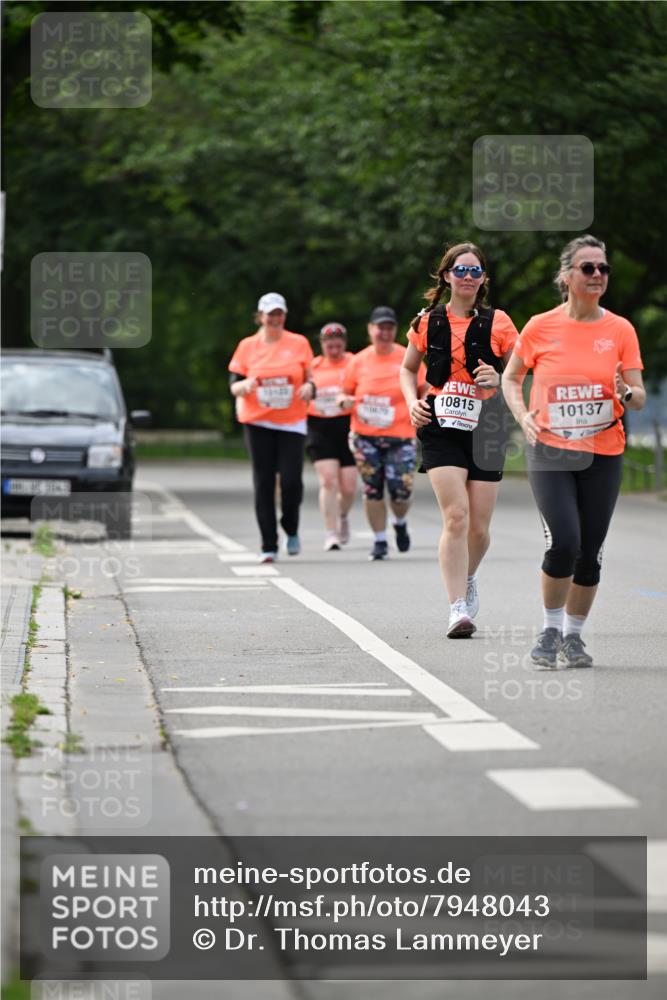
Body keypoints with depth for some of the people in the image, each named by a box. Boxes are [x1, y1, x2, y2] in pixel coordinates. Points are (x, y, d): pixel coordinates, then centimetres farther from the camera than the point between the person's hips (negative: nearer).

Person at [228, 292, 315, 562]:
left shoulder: (299, 343, 6)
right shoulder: (247, 346, 6)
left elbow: (309, 378, 13)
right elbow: (234, 385, 7)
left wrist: (309, 387, -11)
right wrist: (245, 385, -16)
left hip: (292, 421, 0)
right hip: (257, 423, 0)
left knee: (291, 479, -12)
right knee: (263, 483, -1)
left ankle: (291, 530, 16)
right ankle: (268, 546, 4)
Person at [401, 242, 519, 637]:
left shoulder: (498, 322, 2)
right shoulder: (428, 321, 5)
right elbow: (408, 369, 18)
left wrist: (499, 380, -14)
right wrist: (413, 401, 0)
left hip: (485, 428, 1)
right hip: (441, 427, -1)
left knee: (479, 527, 3)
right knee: (456, 516, -17)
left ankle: (468, 579, 36)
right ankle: (458, 609, -17)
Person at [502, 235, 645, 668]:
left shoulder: (620, 330, 1)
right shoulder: (540, 327, -2)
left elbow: (640, 397, 2)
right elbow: (511, 377, 13)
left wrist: (626, 393, -21)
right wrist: (523, 415, -5)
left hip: (603, 456, 2)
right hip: (551, 452, -2)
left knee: (590, 551, 4)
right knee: (564, 542, -16)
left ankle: (573, 635, 22)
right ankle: (551, 629, 5)